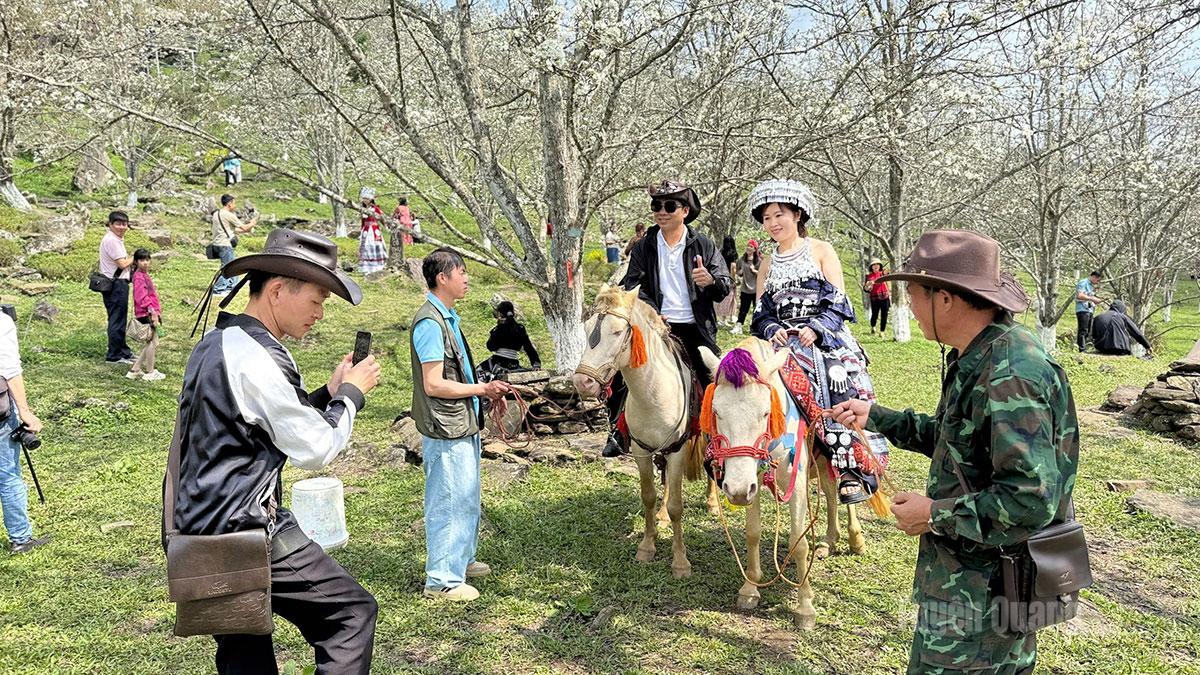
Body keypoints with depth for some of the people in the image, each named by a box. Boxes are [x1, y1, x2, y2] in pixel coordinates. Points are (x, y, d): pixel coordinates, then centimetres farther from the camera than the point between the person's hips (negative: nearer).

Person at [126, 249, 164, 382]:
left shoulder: (145, 275, 18)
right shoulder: (139, 277, -12)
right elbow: (142, 297, -19)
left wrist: (157, 311, 19)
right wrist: (152, 311, -22)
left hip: (150, 313, 10)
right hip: (146, 314, -10)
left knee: (151, 343, 13)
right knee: (153, 342, -3)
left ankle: (135, 370, 18)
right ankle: (150, 373, 7)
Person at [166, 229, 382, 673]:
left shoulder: (214, 344, 12)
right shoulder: (256, 357, -19)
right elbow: (315, 450, -14)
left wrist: (326, 394, 12)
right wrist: (351, 394, -1)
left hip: (204, 529, 10)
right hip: (246, 530, -10)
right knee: (353, 611, -1)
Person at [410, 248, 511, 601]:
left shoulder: (448, 317, 11)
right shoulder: (430, 323, -20)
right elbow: (434, 384, -23)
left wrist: (488, 389, 12)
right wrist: (482, 389, -17)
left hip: (463, 425, 10)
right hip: (446, 430, -10)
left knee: (467, 497, 22)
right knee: (449, 502, 0)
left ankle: (461, 559, 38)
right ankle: (442, 580, 12)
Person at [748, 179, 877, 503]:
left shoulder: (821, 250, 9)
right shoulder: (768, 264, 21)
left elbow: (839, 303, 2)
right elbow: (761, 312, 15)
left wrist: (815, 328, -15)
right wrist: (773, 330, -7)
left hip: (825, 338, -3)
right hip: (783, 341, 3)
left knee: (839, 384, -29)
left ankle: (854, 468, -26)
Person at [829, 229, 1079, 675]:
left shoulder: (1010, 375, -27)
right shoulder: (980, 358, 5)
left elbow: (1030, 500, -30)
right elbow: (953, 439, 19)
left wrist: (933, 513, -20)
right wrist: (875, 417, 16)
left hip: (981, 595, -10)